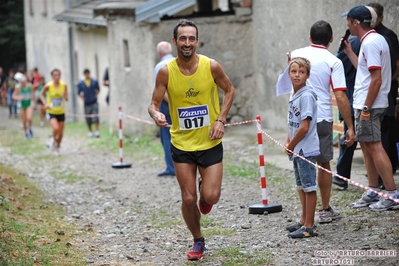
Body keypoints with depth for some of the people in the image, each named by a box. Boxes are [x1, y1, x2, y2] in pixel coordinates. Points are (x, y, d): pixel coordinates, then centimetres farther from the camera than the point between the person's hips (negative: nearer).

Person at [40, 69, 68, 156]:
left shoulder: (64, 85, -8)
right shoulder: (48, 86, -13)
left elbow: (67, 99, -2)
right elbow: (41, 94, 4)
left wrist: (65, 96, -25)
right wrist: (45, 103, -10)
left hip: (61, 112, 3)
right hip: (52, 112, -3)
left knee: (61, 133, 7)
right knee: (56, 128, -26)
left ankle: (57, 147, 33)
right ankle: (53, 139, 8)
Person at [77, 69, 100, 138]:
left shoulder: (94, 81, 2)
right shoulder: (80, 83, 0)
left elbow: (98, 89, 16)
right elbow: (79, 92, 10)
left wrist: (96, 95, 1)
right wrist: (82, 97, -6)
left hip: (94, 102, -1)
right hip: (86, 103, 1)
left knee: (95, 116, -12)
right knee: (88, 119, 6)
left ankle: (97, 131, -11)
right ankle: (90, 131, 20)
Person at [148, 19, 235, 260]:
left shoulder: (211, 66, -11)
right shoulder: (166, 72, -11)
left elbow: (230, 90, 5)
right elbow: (154, 103, -6)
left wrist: (221, 119, -8)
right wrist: (156, 115, -31)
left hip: (210, 143, 0)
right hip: (182, 144, 1)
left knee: (211, 196, -8)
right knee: (188, 198, 2)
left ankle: (205, 193, 31)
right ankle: (198, 241, 26)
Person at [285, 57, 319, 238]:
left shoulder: (306, 96, -17)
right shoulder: (293, 96, 10)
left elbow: (304, 127, -20)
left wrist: (291, 146, -9)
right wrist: (288, 143, 5)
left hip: (306, 149, -9)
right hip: (296, 150, 9)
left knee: (309, 186, -3)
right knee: (301, 185, 19)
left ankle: (309, 226, 2)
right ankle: (304, 220, 31)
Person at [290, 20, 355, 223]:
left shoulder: (296, 55, 4)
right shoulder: (333, 62, -7)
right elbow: (340, 97, -13)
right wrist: (350, 127, -8)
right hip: (322, 119, -2)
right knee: (324, 164, 12)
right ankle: (325, 210, 20)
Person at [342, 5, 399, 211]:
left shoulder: (370, 43, -17)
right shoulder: (375, 40, 14)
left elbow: (376, 79, -22)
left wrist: (366, 108, -22)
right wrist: (349, 52, 22)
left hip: (369, 105, -11)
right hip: (365, 103, 11)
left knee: (374, 147, -9)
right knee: (367, 146, 14)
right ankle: (373, 192, 21)